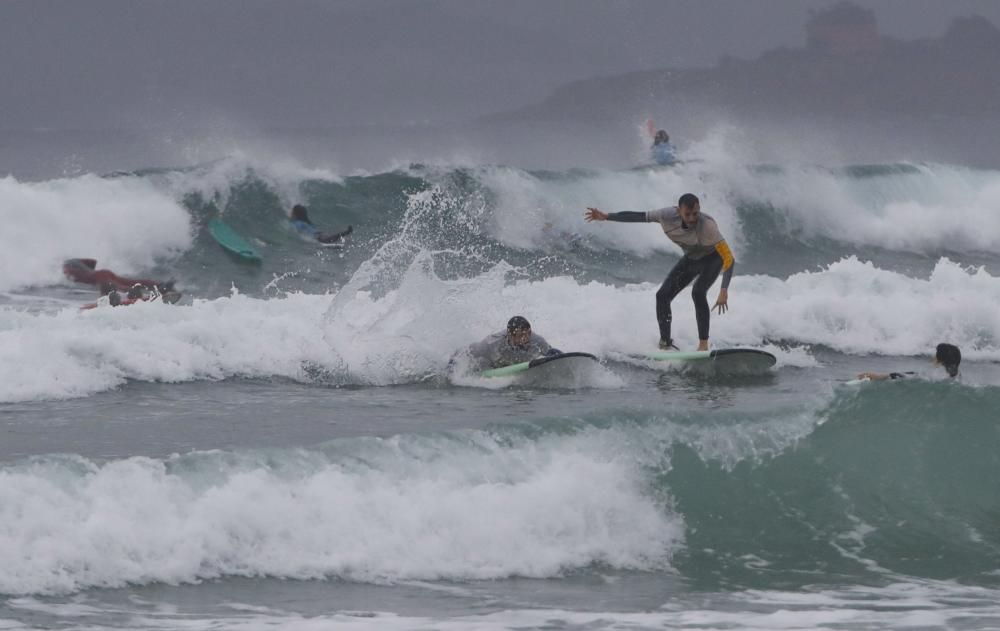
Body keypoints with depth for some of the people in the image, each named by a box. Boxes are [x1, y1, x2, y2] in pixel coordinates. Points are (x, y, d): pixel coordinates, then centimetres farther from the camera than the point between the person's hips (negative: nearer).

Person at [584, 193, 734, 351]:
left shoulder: (707, 226, -40)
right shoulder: (668, 216, -28)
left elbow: (729, 258, -40)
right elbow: (637, 216, -12)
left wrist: (724, 291, -50)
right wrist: (606, 217, -9)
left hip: (713, 258, -5)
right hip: (691, 259, 5)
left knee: (698, 292, -30)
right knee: (663, 295, -3)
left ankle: (703, 345, -25)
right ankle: (665, 342, 13)